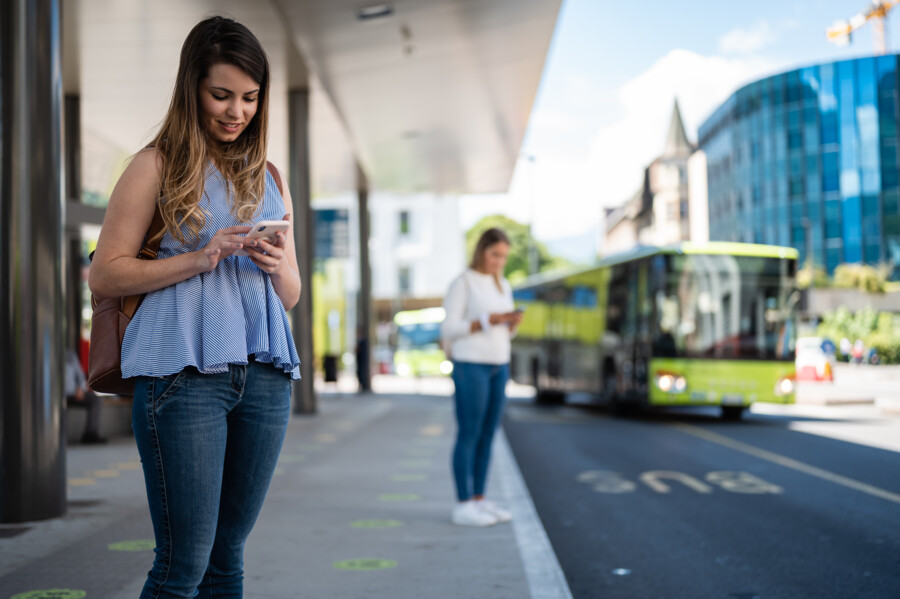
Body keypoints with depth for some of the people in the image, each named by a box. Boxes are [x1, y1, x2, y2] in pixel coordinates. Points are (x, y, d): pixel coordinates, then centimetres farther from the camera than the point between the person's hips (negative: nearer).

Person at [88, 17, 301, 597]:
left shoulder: (268, 177, 19)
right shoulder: (159, 164, 5)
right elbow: (106, 274, -1)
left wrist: (277, 265, -3)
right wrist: (200, 259, -13)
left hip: (264, 374, 5)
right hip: (185, 370, -5)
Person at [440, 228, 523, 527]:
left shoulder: (503, 286, 13)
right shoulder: (461, 284, -8)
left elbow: (505, 333, 15)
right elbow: (449, 330, -10)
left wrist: (513, 322, -7)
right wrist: (486, 322, -20)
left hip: (498, 367, 7)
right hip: (469, 366, -7)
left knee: (487, 435, 8)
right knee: (469, 436, -5)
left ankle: (478, 500, 14)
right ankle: (463, 506, 0)